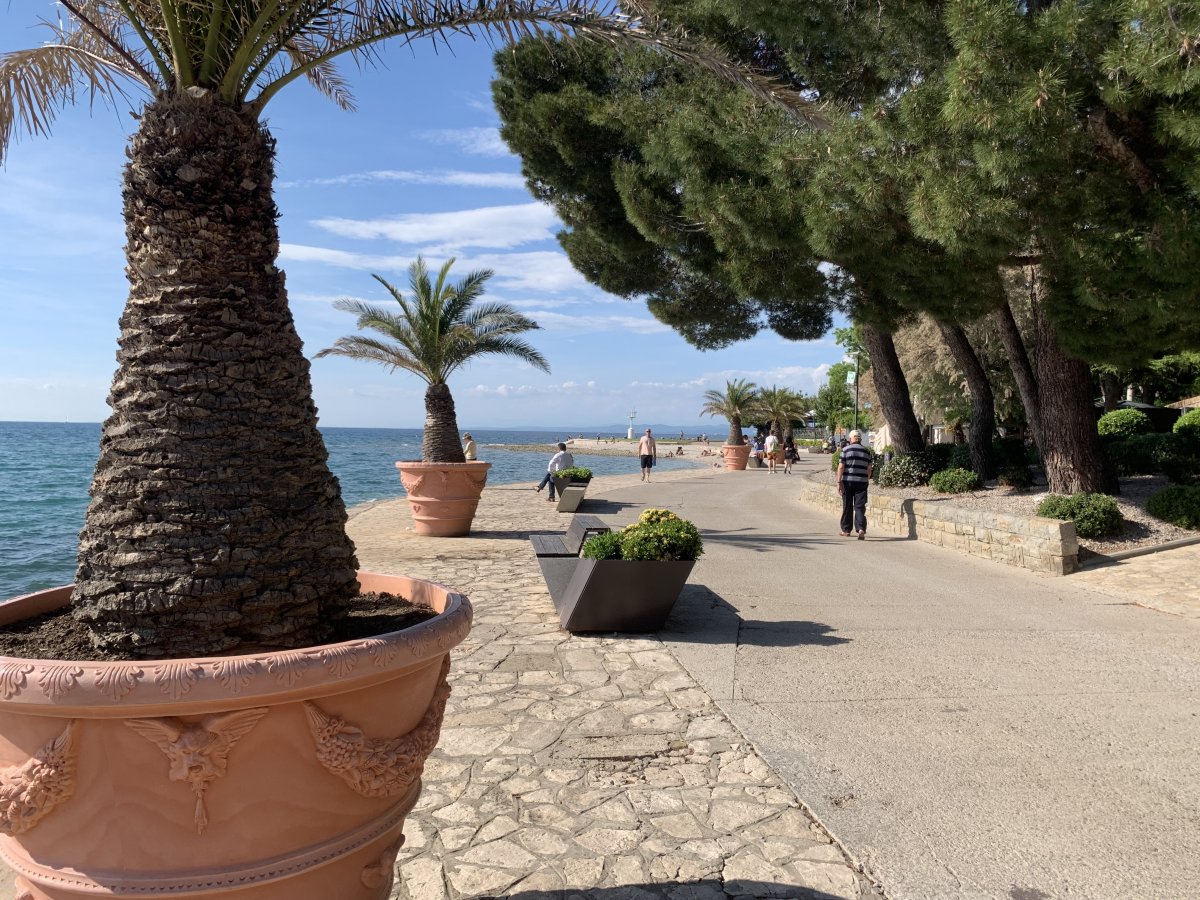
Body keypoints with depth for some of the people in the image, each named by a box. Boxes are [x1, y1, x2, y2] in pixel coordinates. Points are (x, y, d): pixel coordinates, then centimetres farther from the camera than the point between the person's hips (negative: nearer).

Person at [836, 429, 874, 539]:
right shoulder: (866, 451, 8)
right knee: (860, 506, 1)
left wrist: (839, 482, -6)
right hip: (862, 481, 2)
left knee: (847, 506, 9)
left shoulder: (846, 449, -1)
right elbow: (869, 468, 10)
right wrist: (867, 480, 22)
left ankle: (846, 530, 18)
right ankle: (861, 529, -16)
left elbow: (841, 467, -7)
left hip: (848, 481, -2)